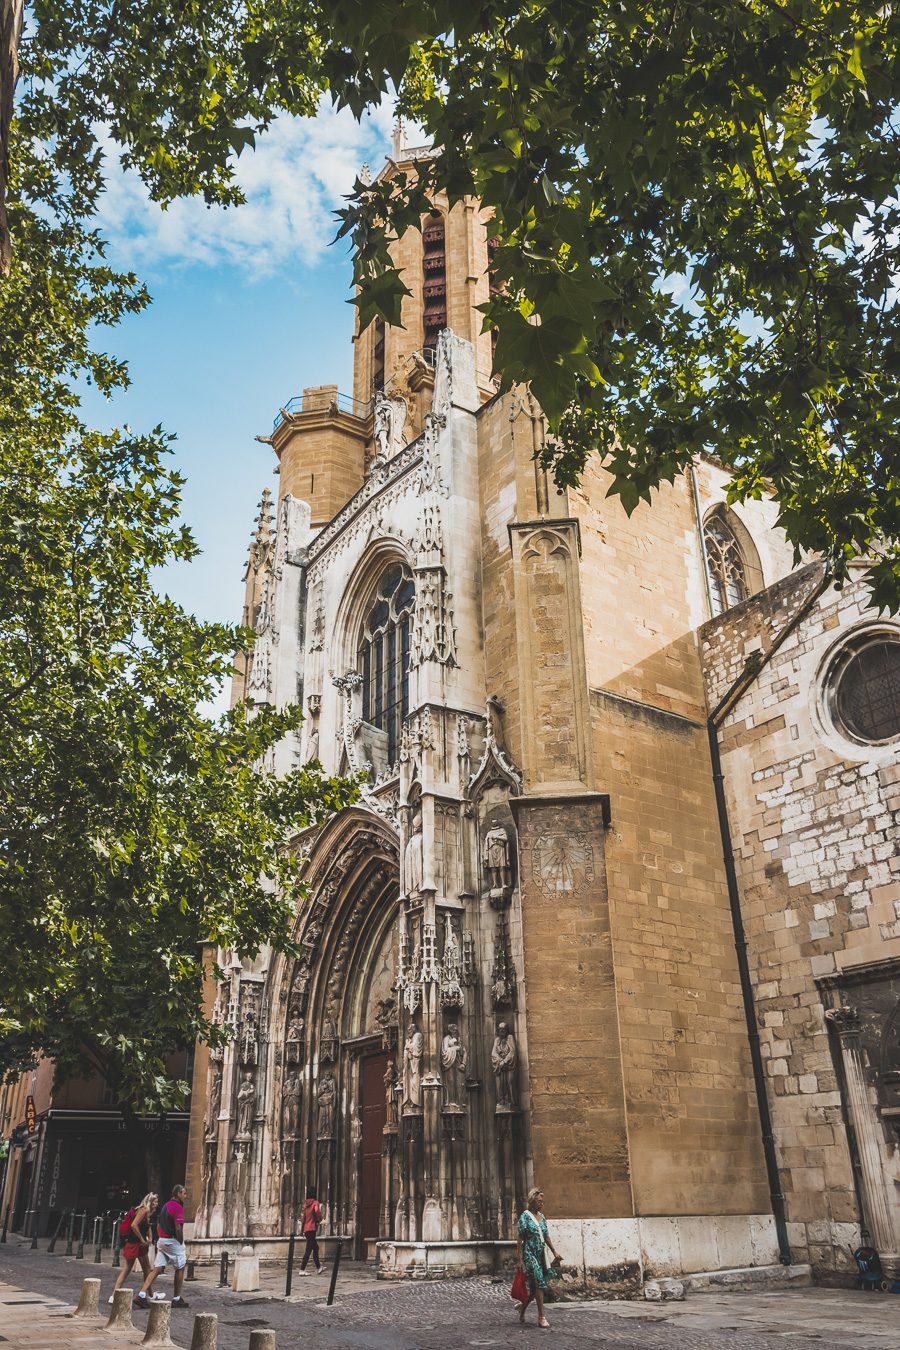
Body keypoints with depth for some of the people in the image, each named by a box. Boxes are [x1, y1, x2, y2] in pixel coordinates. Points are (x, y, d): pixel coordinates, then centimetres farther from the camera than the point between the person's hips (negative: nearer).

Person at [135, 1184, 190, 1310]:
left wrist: (161, 1239, 21)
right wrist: (181, 1243, -9)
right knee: (180, 1268, 6)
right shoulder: (178, 1207, -14)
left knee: (157, 1269, 5)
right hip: (173, 1241, -8)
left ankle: (141, 1295, -5)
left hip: (162, 1240, 8)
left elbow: (158, 1226, 19)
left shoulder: (165, 1205, 15)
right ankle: (177, 1299, 12)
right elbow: (178, 1228, -20)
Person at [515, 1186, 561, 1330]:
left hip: (540, 1253, 7)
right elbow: (519, 1239, -11)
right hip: (529, 1254, -7)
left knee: (534, 1286, 11)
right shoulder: (525, 1216, -9)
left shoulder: (541, 1216, 11)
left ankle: (522, 1310, 30)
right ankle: (541, 1318, -7)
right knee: (539, 1283, -12)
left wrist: (554, 1251, 10)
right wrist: (519, 1259, -13)